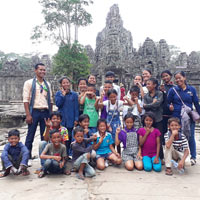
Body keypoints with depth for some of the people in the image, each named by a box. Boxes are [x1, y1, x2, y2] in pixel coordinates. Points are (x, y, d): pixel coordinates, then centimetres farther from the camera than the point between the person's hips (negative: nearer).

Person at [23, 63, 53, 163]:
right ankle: (27, 157, 14)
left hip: (45, 112, 4)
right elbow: (26, 99, -6)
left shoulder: (47, 84, 13)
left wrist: (51, 114, 7)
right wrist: (28, 115, -13)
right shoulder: (29, 83, 0)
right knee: (30, 136, 3)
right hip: (34, 111, -4)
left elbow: (50, 100, 13)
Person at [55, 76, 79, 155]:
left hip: (70, 120, 0)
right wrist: (63, 94, -8)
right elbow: (58, 104, -8)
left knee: (69, 137, 5)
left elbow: (76, 107, 5)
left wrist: (76, 119, -1)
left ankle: (68, 154, 17)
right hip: (61, 119, 0)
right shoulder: (58, 94, 5)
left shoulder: (74, 94, 5)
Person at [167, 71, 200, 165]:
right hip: (177, 117, 0)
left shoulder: (192, 89, 2)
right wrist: (170, 107, -18)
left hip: (189, 117, 1)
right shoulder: (173, 90, -1)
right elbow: (168, 102, 3)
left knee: (191, 137, 8)